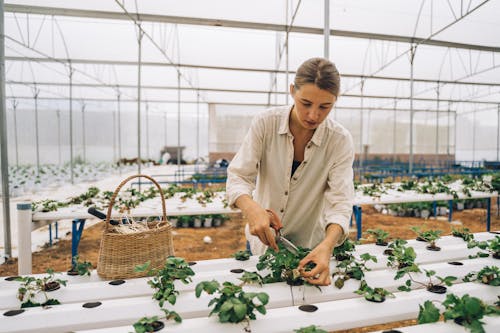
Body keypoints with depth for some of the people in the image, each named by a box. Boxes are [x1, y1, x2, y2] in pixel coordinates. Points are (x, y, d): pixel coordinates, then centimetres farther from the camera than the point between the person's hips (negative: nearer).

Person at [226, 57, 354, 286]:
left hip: (309, 247, 0)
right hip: (262, 241, 1)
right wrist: (252, 208, -40)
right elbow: (238, 176, -19)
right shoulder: (265, 123, -19)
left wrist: (327, 246, -41)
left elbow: (340, 202, -22)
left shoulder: (340, 141, -18)